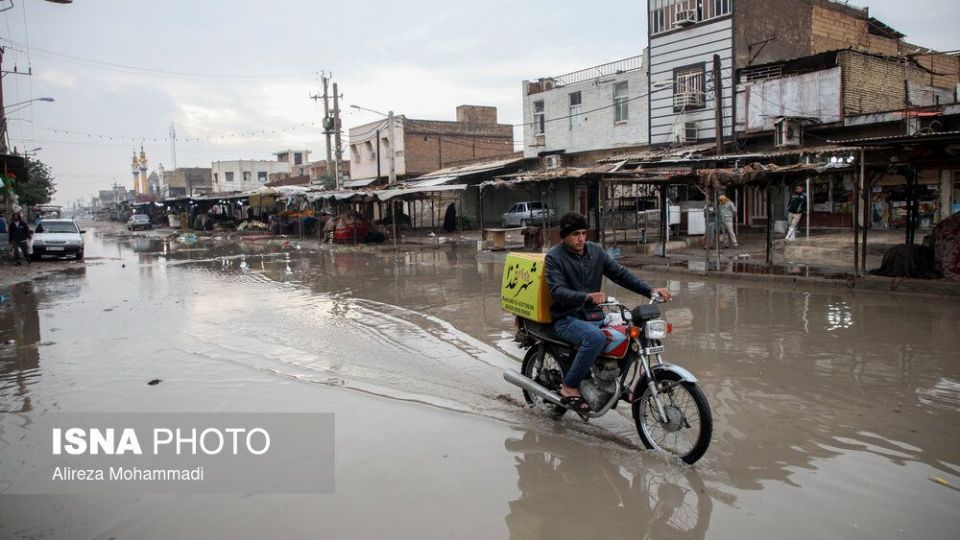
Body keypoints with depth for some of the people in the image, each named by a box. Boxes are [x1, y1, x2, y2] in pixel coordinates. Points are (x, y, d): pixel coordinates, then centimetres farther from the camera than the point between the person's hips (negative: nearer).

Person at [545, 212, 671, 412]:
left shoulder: (595, 251, 9)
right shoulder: (554, 257, -7)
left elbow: (620, 274, 6)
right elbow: (557, 291, -21)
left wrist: (650, 290, -7)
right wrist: (587, 296, -38)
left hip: (594, 315, 6)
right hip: (567, 318, -6)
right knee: (596, 337, -35)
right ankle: (570, 387, -19)